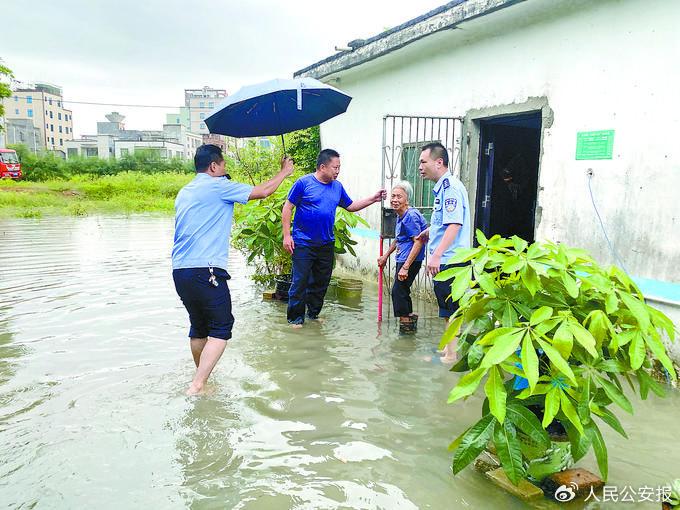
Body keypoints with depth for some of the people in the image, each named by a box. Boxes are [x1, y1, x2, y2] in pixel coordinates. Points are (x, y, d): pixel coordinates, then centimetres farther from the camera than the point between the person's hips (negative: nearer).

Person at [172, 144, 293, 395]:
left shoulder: (184, 192, 19)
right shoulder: (218, 186, -3)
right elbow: (263, 191, 0)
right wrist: (284, 172, 17)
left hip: (180, 270, 8)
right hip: (206, 271, -8)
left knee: (198, 327, 19)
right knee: (221, 329, -2)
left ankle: (200, 379, 32)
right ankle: (197, 386, -9)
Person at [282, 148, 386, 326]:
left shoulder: (337, 187, 9)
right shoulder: (304, 183, -8)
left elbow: (350, 206, 20)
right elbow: (288, 208, -6)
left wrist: (373, 199, 11)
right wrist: (287, 235, -11)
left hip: (327, 244, 6)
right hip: (303, 243, -6)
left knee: (321, 282, 13)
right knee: (300, 281, -3)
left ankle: (314, 313, 28)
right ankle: (295, 317, 10)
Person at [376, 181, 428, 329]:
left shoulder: (410, 216, -20)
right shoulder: (400, 216, 11)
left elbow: (418, 242, -24)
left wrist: (405, 267, -26)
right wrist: (386, 256, 33)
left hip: (411, 260, -10)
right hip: (402, 258, 10)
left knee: (398, 290, -5)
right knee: (402, 289, 18)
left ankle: (405, 321, 6)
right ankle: (410, 316, 33)